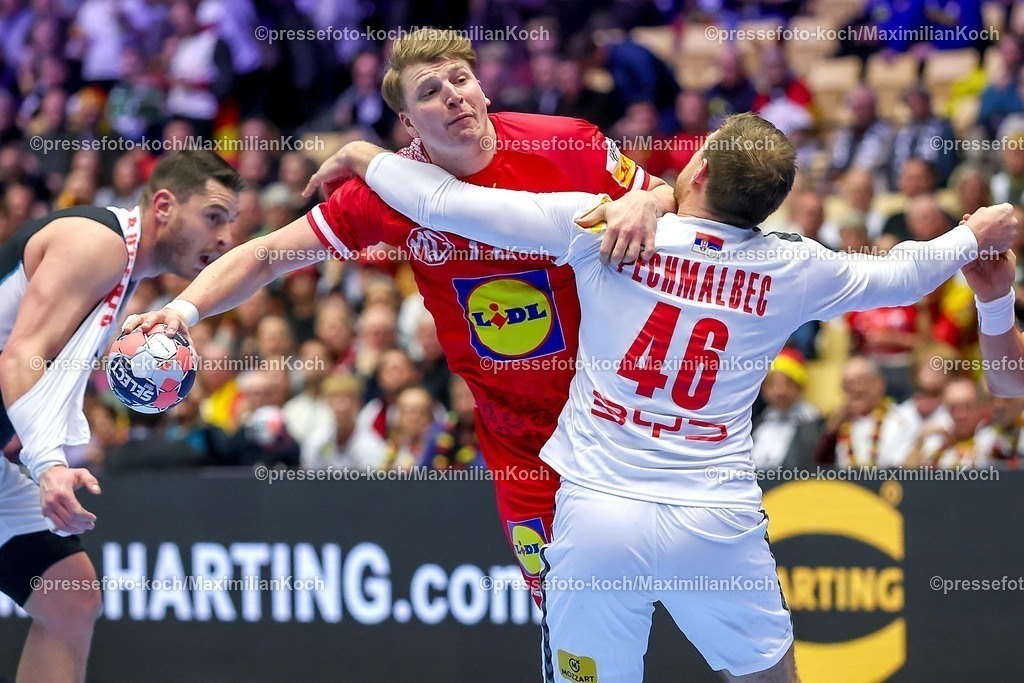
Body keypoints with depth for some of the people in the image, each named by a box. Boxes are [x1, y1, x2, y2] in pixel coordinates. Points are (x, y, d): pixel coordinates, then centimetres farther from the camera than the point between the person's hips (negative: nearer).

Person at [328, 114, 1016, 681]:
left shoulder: (603, 227, -4)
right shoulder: (793, 269, 2)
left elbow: (446, 204, -2)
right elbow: (902, 276, 21)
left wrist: (366, 157, 17)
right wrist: (973, 235, 41)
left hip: (598, 514, -1)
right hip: (721, 524, 1)